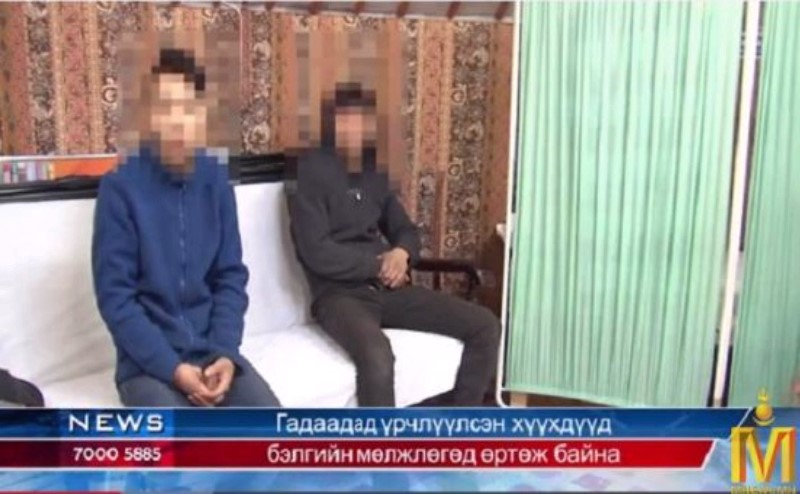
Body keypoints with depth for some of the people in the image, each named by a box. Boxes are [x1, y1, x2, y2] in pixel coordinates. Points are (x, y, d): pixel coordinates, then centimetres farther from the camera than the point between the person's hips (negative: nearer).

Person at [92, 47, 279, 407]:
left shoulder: (215, 180, 3)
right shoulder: (121, 187, -10)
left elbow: (230, 276, 5)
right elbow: (114, 296, -10)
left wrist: (225, 352, -9)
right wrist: (172, 368, -17)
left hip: (212, 352, 3)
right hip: (148, 362, -3)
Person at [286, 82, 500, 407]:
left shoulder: (373, 173, 14)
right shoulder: (310, 170, -8)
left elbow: (405, 229, 19)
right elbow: (317, 253, -16)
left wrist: (401, 252, -5)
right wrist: (380, 266, -8)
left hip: (387, 289, 7)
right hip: (339, 295, -7)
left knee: (485, 326, -4)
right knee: (376, 356, -39)